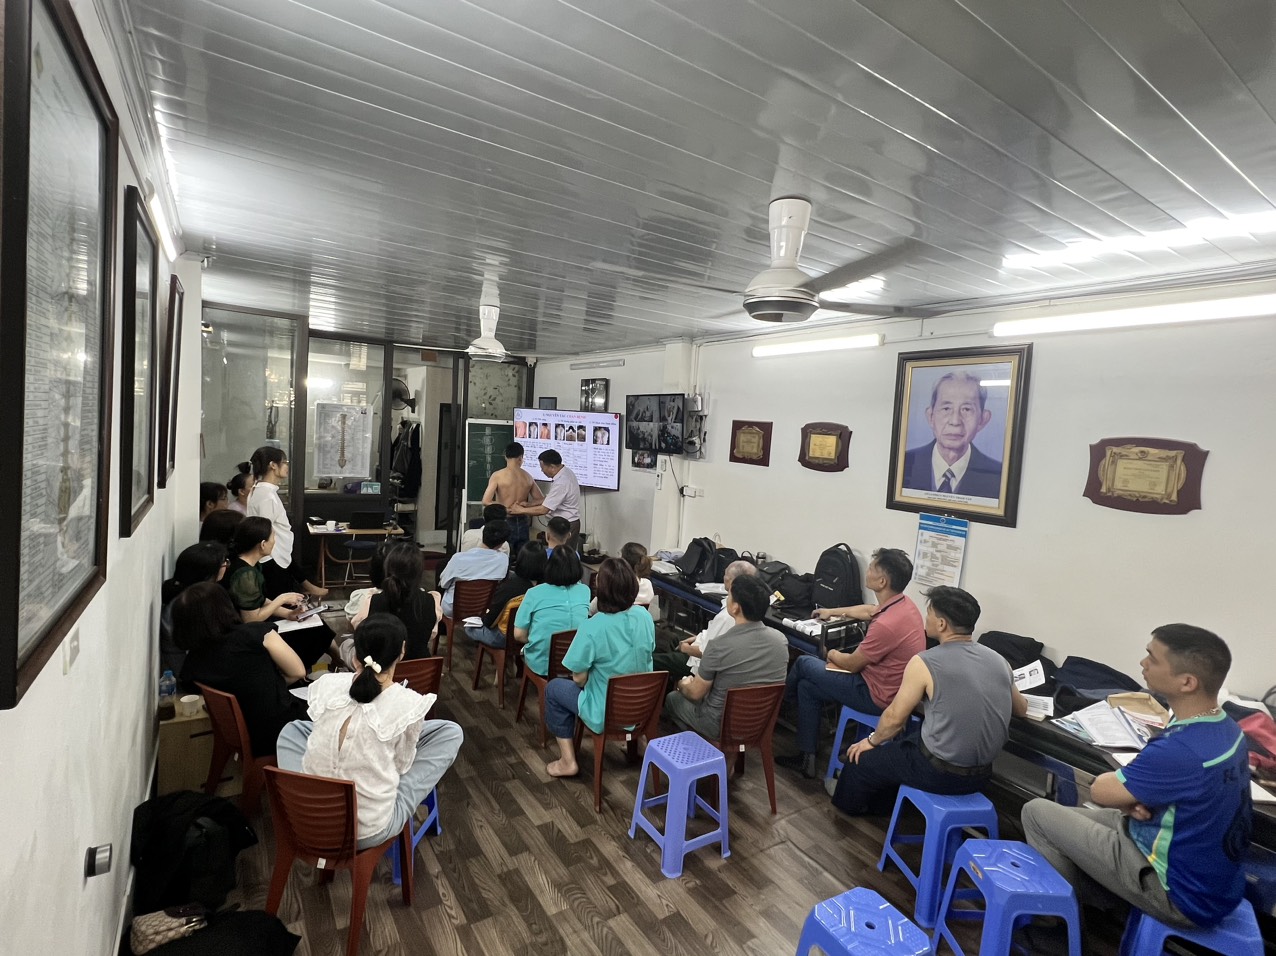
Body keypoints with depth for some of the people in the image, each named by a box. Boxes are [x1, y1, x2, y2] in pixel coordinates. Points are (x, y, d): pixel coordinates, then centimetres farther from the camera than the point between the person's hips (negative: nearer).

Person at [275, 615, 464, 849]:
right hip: (370, 831, -4)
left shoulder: (325, 685, -8)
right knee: (451, 732, 8)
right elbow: (402, 764, -1)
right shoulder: (408, 704, -18)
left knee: (293, 730, 28)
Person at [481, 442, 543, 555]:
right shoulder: (528, 477, 5)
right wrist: (527, 504, -3)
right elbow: (541, 500, 10)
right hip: (522, 524, 4)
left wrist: (506, 508, -9)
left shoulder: (498, 475, -8)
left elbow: (486, 501, -17)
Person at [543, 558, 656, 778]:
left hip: (606, 713, -6)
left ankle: (568, 761, 19)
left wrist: (585, 681, 6)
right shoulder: (645, 617, -10)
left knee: (554, 688, 18)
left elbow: (579, 678, -19)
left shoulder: (593, 627, -27)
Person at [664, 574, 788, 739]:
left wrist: (682, 685, 11)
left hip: (721, 724, -5)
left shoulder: (719, 646, -28)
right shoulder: (781, 639, -13)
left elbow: (695, 694, -12)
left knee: (673, 698, 22)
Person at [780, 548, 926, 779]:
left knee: (803, 664, 6)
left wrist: (832, 655, 4)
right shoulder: (903, 602, -5)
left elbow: (851, 664, -18)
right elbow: (870, 610, 20)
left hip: (877, 695, -8)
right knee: (807, 686, 14)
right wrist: (833, 612, 31)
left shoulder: (886, 624, -34)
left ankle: (780, 705, 37)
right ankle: (807, 758, 22)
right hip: (892, 687, 9)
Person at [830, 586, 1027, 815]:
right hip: (982, 774, 6)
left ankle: (848, 802, 46)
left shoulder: (924, 662, -19)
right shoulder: (998, 660, -2)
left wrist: (872, 741, 9)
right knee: (903, 745, 32)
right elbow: (1021, 709, 17)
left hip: (941, 773, -6)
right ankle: (879, 805, 50)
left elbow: (895, 718, -9)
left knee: (861, 756, 18)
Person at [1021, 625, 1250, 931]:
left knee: (1036, 812, -1)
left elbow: (1100, 791, -19)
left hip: (1183, 896, -9)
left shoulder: (1180, 750, -34)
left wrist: (1126, 797, 2)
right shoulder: (1227, 729, -4)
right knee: (1066, 815, 20)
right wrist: (1132, 797, -9)